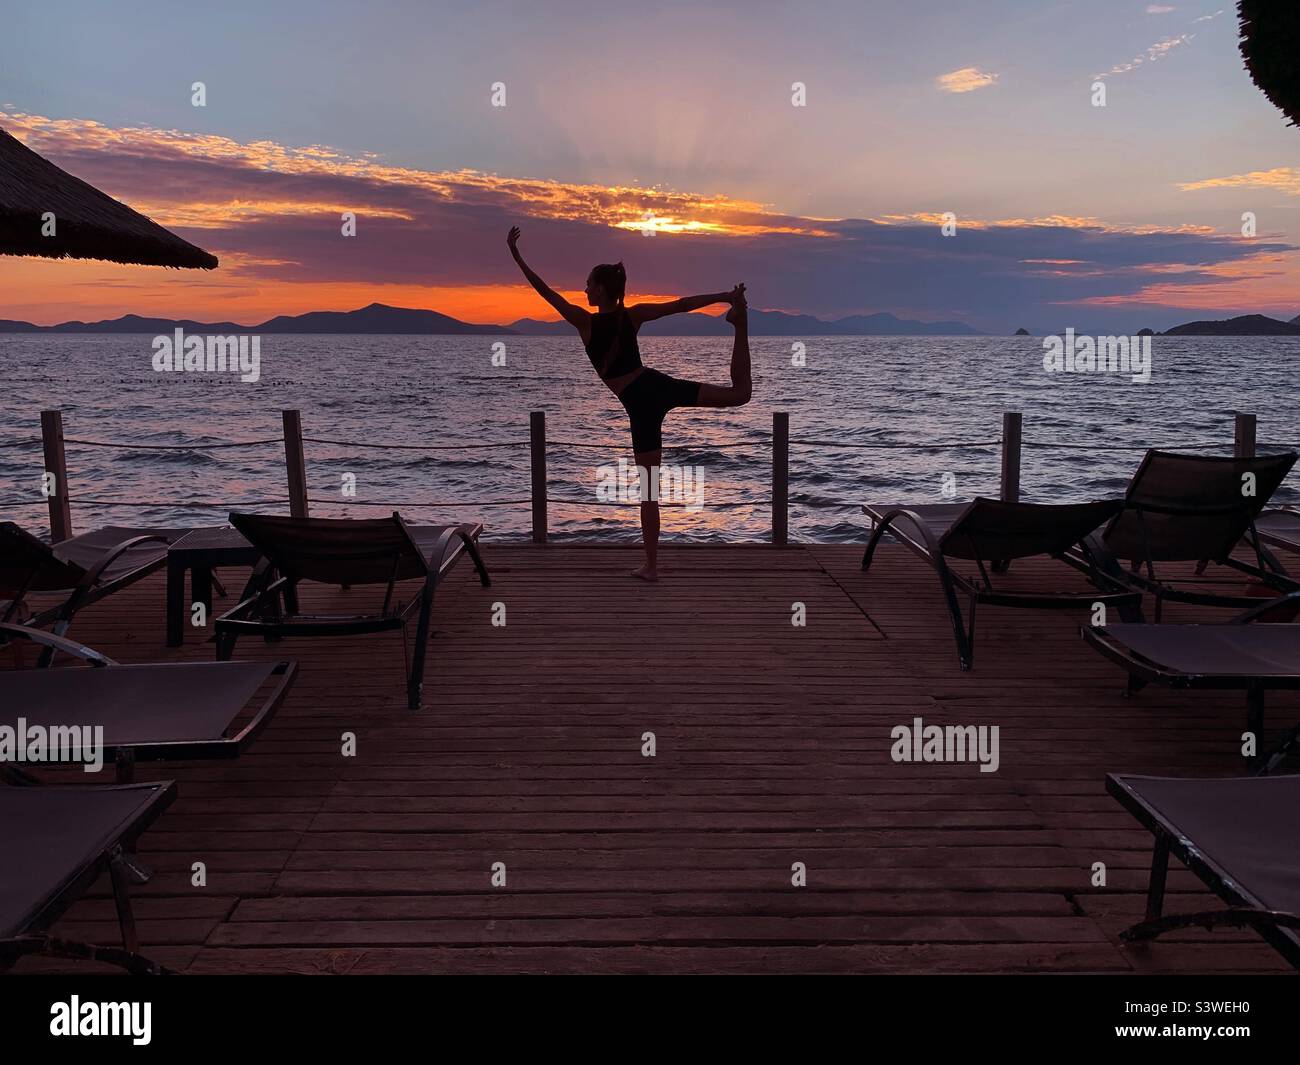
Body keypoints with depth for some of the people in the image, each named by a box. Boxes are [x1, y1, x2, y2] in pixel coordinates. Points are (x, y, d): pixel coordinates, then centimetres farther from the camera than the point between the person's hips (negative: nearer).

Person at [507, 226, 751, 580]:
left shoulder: (584, 322, -8)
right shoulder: (633, 315, 1)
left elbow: (543, 289, -5)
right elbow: (682, 304, -3)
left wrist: (515, 253, 0)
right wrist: (724, 296, 2)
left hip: (640, 406, -3)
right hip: (661, 386, 3)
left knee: (649, 488, 3)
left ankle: (651, 565, 9)